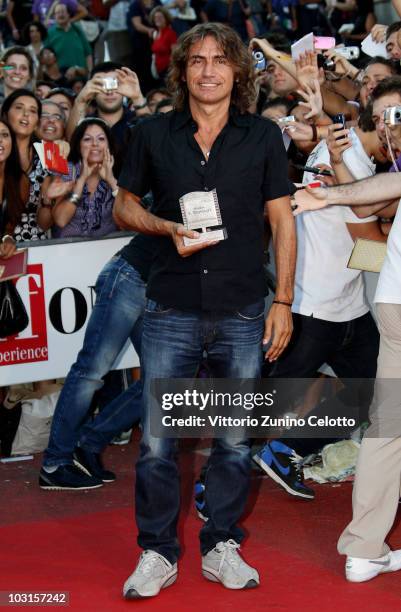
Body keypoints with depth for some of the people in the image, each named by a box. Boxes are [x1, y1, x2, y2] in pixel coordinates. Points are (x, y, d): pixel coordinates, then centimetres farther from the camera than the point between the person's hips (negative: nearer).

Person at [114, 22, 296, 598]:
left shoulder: (263, 136, 3)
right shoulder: (153, 135, 2)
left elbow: (282, 221, 5)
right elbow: (124, 205, 12)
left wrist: (284, 301, -1)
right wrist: (168, 228, -9)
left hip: (242, 313, 1)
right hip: (171, 312, 0)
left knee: (235, 440, 8)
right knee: (157, 441, -1)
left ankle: (222, 548, 23)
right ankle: (158, 554, 14)